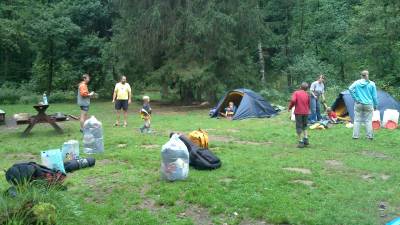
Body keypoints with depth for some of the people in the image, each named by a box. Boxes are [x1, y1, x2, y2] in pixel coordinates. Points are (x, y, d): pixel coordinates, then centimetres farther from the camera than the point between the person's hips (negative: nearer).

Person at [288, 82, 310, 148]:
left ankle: (301, 142, 2)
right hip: (306, 112, 4)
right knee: (304, 126, 21)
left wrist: (289, 108, -4)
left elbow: (293, 101, -18)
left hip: (298, 112, -4)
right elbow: (309, 104, 10)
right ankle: (306, 139, 12)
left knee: (299, 127, 3)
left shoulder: (296, 93, -3)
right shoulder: (307, 95, 7)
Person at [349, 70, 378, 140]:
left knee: (357, 120, 6)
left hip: (358, 104, 1)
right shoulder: (372, 84, -1)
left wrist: (355, 98, -7)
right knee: (368, 120, 5)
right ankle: (370, 136, 9)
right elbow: (374, 96, 2)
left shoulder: (357, 82, 0)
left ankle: (355, 135, 9)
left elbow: (350, 89, -14)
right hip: (368, 104, -1)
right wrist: (375, 105, 11)